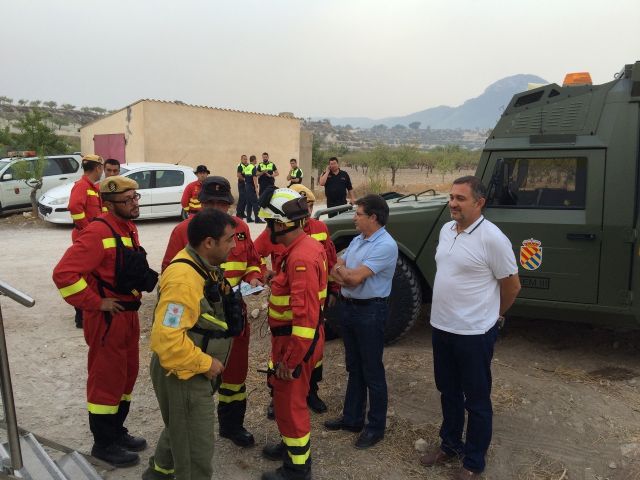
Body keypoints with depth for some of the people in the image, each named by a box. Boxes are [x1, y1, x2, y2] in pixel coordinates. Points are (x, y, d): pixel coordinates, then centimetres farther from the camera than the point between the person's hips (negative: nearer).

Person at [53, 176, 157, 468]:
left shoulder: (128, 228, 8)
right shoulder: (99, 232, -21)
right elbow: (63, 274, -27)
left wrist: (148, 279, 6)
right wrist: (96, 303, -21)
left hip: (128, 315, 9)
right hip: (107, 319, -9)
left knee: (127, 376, 19)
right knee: (106, 380, 5)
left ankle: (117, 431, 37)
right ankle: (103, 444, 23)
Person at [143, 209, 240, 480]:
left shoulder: (202, 266, 2)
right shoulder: (184, 278, -30)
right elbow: (167, 339, -34)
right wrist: (205, 363, -24)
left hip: (194, 371, 10)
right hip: (184, 375, -10)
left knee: (180, 430, 31)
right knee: (196, 445, 7)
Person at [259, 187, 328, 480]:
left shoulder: (301, 258, -27)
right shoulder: (302, 247, 5)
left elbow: (306, 316, -30)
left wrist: (290, 359, -25)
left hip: (295, 343, -10)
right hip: (290, 337, 10)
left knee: (290, 402, 6)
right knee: (286, 396, 25)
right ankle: (292, 445, 45)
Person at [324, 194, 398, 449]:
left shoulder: (386, 245, -19)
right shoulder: (357, 240, 9)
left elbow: (355, 276, -23)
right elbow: (334, 268, 6)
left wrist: (342, 270, -4)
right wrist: (346, 276, -15)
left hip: (371, 311, -8)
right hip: (349, 306, 8)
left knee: (372, 371, 4)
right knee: (354, 368, 18)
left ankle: (376, 426, 20)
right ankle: (352, 418, 32)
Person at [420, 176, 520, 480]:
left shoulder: (492, 238, -18)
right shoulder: (446, 230, 4)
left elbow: (512, 285, -8)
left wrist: (493, 315, 6)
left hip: (474, 333, -7)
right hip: (441, 327, 7)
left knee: (476, 401, 10)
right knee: (448, 393, 22)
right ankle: (449, 445, 41)